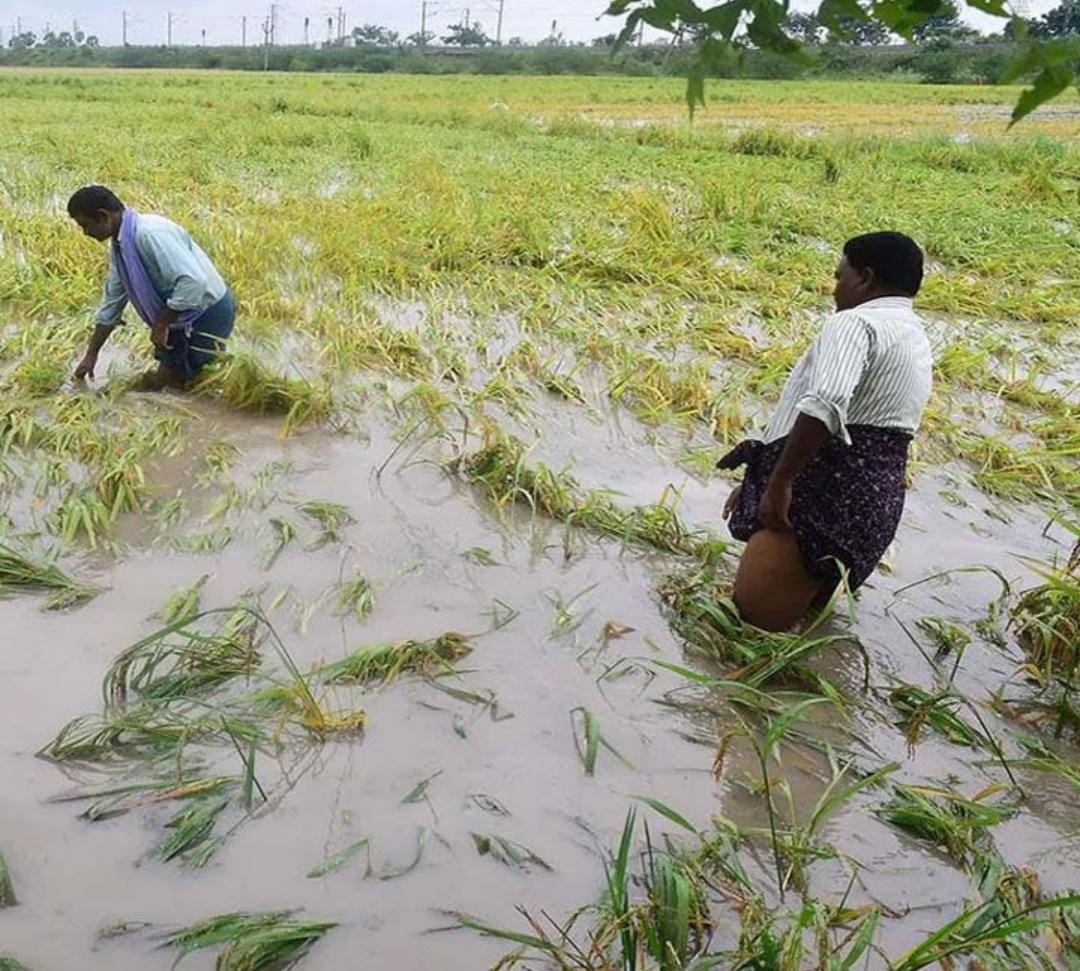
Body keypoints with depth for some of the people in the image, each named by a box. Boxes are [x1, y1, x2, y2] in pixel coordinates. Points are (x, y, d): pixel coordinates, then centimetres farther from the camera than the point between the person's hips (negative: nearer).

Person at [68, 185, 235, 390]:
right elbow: (112, 302, 13)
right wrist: (91, 355, 18)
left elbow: (193, 282, -34)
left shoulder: (150, 234, -26)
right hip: (182, 312, 9)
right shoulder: (119, 245, 3)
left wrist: (161, 323, -23)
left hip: (209, 313, -9)